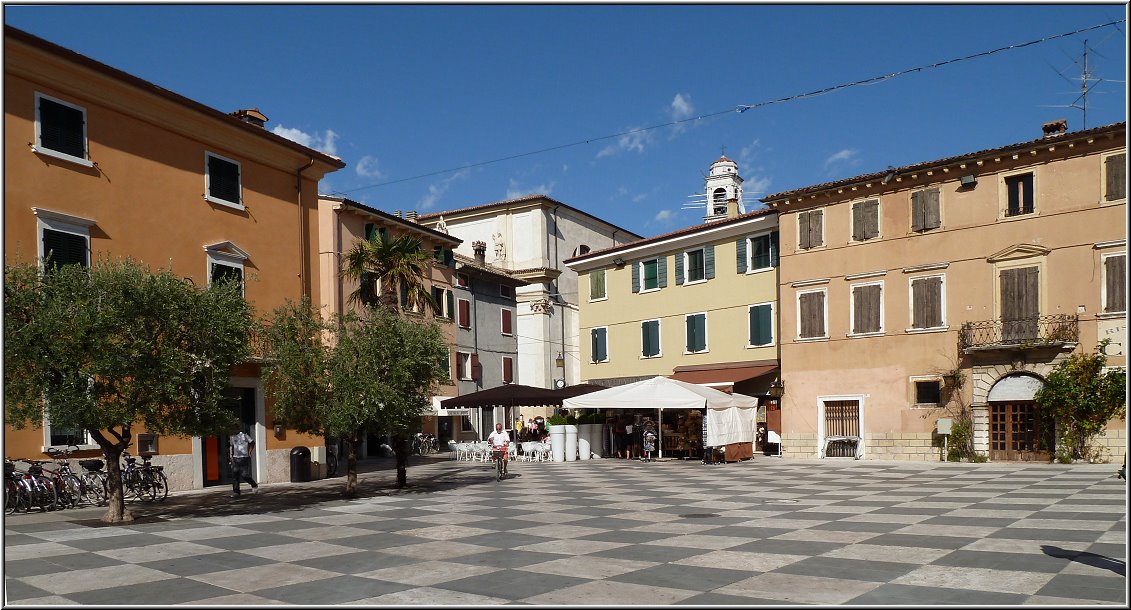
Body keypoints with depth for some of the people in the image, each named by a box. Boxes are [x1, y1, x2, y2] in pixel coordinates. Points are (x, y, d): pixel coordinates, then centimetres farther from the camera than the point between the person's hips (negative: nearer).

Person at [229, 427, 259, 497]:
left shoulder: (244, 435, -6)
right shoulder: (232, 437, 10)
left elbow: (252, 442, 1)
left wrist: (249, 452, -2)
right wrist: (231, 455, 12)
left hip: (244, 458, -5)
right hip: (235, 458, 5)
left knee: (244, 475, -7)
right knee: (235, 476, -2)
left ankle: (254, 485, 16)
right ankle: (236, 492, 3)